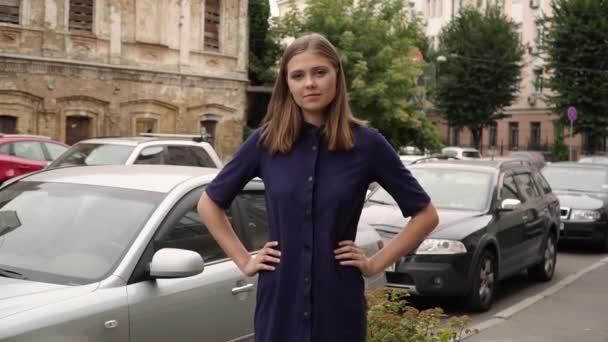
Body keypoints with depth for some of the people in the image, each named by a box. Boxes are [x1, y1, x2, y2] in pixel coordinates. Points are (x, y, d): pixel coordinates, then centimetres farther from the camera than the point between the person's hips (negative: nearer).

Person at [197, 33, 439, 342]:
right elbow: (209, 204, 10)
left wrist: (376, 263, -3)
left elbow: (425, 214, 2)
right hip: (279, 302, 1)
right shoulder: (265, 141, -1)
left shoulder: (367, 143, -5)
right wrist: (243, 260, 3)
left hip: (339, 303, -1)